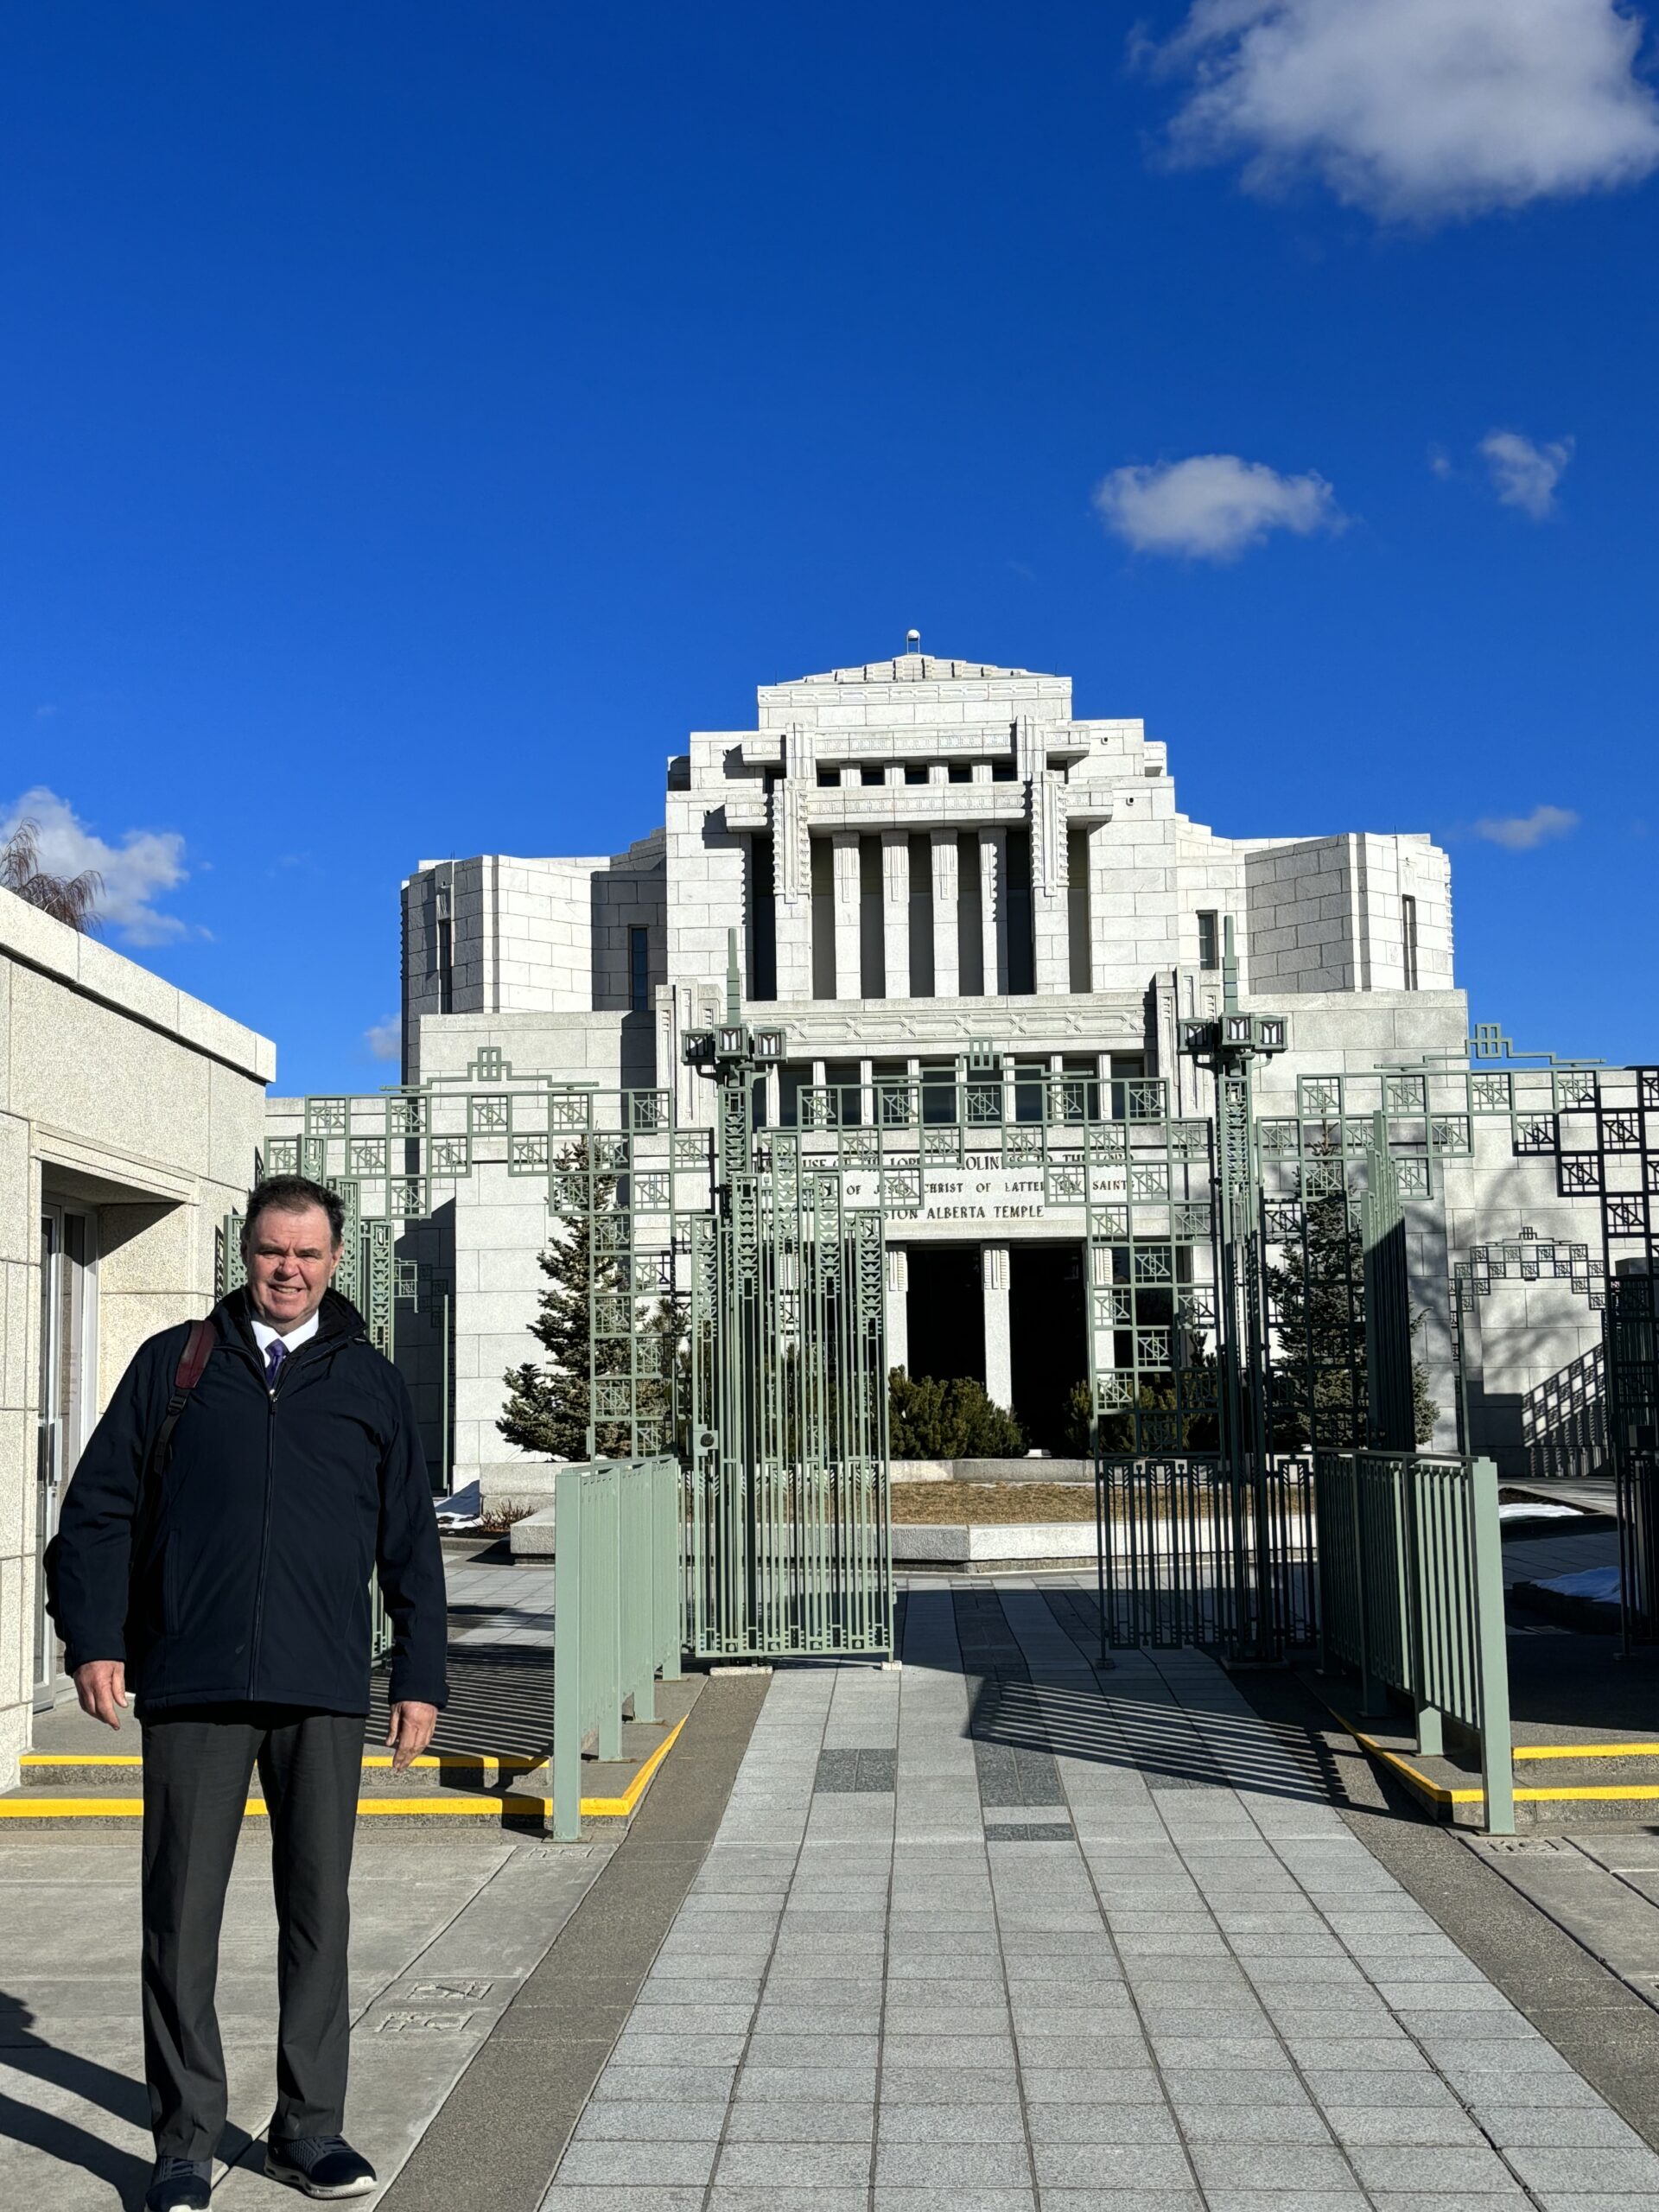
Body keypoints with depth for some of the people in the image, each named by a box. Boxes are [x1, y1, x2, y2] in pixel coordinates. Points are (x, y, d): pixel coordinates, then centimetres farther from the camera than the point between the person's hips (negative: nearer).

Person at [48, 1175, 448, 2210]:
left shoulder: (372, 1384, 10)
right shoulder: (173, 1365, 8)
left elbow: (411, 1543, 12)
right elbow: (98, 1509, 8)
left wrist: (421, 1678, 8)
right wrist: (94, 1639, -2)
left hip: (324, 1697, 1)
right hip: (192, 1692, -1)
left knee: (319, 1912, 7)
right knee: (183, 1918, 3)